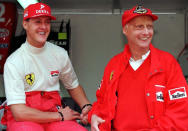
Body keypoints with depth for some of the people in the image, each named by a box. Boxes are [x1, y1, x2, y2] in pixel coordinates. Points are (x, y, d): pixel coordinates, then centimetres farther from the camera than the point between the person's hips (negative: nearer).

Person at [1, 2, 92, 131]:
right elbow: (19, 112, -15)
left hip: (53, 113, 3)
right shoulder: (13, 62, -10)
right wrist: (60, 115, -10)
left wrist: (86, 106, -1)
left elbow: (73, 86, 20)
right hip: (24, 119, -3)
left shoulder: (60, 54, 6)